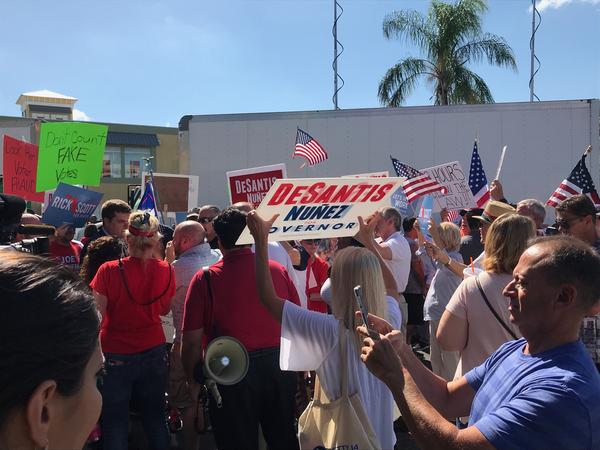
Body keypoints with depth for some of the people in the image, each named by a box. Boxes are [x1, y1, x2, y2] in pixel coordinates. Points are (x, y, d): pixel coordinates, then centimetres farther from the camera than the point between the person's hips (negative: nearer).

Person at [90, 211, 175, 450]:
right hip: (153, 351, 3)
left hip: (116, 356, -2)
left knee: (115, 422, 13)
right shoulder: (166, 271, -8)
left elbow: (97, 315, -13)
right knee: (155, 419, 17)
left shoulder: (109, 271, -16)